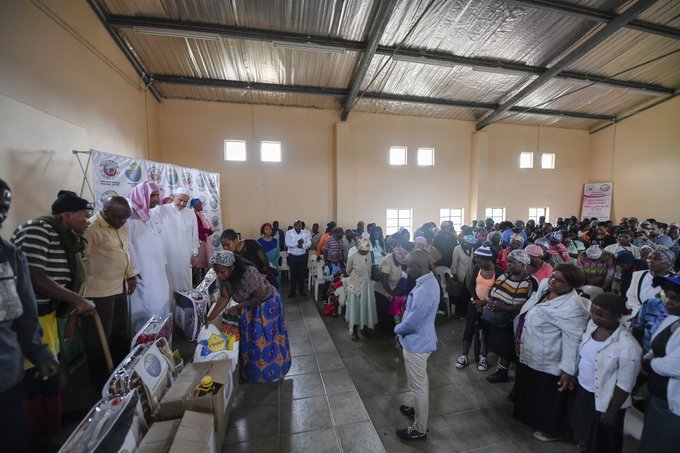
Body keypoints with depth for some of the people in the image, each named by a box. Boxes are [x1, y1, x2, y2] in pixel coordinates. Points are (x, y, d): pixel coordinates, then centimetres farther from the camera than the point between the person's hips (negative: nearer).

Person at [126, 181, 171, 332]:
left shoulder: (154, 213, 9)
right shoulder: (131, 215, -14)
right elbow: (127, 245, -16)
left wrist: (163, 261, 14)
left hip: (158, 269, 7)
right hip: (142, 271, -7)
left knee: (161, 301, 15)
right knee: (146, 305, 1)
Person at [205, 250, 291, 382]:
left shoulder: (248, 273, -38)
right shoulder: (222, 276, -17)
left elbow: (259, 297, -28)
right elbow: (224, 297, -8)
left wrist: (237, 308, -23)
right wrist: (210, 318, -14)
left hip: (267, 304, -6)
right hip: (248, 306, 6)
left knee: (266, 338, 7)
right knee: (249, 338, 16)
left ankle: (272, 371, 29)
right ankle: (252, 371, 38)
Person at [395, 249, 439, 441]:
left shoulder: (424, 292, -34)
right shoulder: (429, 279, -3)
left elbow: (411, 323, -26)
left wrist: (397, 329, -7)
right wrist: (402, 328, 5)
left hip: (416, 343, -9)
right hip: (421, 339, 9)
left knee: (419, 385, 11)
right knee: (418, 381, 29)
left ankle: (419, 429, 32)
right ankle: (412, 406, 52)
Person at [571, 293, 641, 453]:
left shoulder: (627, 346, -28)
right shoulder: (592, 324, -9)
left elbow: (624, 386, -19)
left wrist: (611, 412, -12)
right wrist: (574, 377, 11)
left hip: (603, 401, -6)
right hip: (581, 389, 6)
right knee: (585, 434, 28)